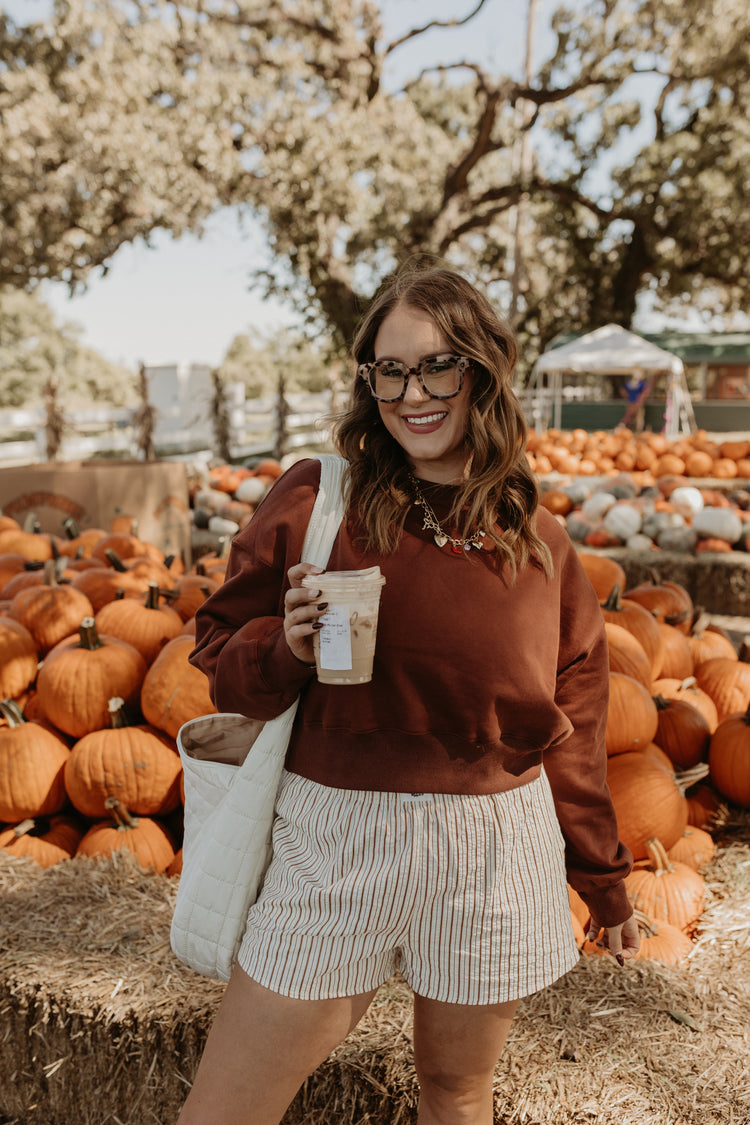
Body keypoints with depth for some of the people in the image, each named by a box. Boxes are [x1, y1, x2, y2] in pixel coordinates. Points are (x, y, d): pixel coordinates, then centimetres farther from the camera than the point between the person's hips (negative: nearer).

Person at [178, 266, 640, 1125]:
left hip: (493, 854, 2)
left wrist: (604, 882, 16)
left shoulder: (541, 545, 0)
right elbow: (220, 652, 1)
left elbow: (571, 734, 8)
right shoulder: (315, 500, -7)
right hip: (334, 842, -1)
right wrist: (287, 644, -21)